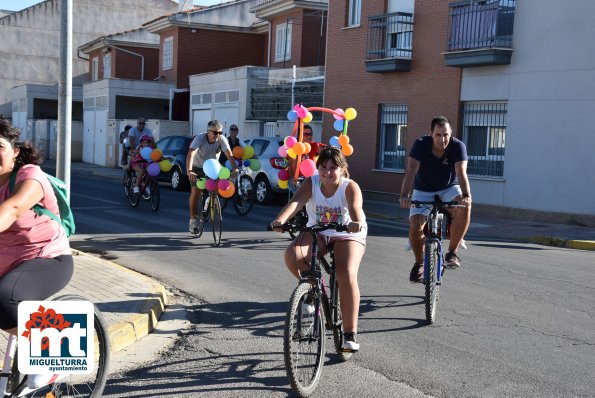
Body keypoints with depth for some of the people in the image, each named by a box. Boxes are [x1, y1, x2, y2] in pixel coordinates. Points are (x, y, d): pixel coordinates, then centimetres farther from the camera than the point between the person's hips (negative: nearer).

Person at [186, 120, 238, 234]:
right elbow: (190, 154, -40)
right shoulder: (200, 138, -27)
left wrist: (234, 169, -49)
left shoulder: (221, 139, -21)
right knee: (196, 191, -18)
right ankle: (193, 219, -5)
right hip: (197, 168, -3)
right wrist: (189, 171, -55)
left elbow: (229, 155, -31)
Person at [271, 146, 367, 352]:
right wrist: (280, 220, -51)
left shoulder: (350, 187, -18)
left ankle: (350, 333, -14)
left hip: (347, 235, -2)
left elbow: (355, 208, -38)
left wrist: (357, 223, -63)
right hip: (317, 232, 2)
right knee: (292, 255, -27)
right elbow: (295, 202, -31)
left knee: (347, 275, -25)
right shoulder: (311, 183, -13)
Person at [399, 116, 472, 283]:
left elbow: (461, 172, -33)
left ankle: (452, 252, -15)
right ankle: (419, 263, 9)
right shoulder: (421, 144, -21)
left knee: (464, 207, -32)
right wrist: (404, 196, -49)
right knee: (415, 226, -19)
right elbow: (411, 171, -32)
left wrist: (466, 195, -52)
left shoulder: (458, 146, -21)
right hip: (423, 192, 0)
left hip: (448, 189, 0)